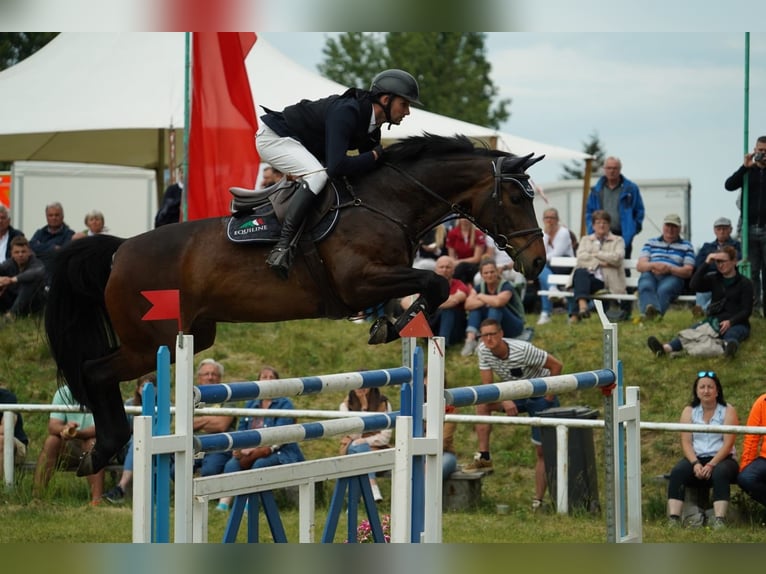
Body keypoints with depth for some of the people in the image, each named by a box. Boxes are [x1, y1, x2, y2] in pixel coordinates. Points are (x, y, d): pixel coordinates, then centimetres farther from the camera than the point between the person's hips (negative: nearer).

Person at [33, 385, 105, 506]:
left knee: (92, 443, -34)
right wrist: (64, 428, -35)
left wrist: (76, 433, -41)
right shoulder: (62, 393, -1)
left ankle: (97, 499, -40)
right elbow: (52, 426, -10)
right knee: (51, 441, -24)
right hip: (68, 448, 3)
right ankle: (37, 494, -28)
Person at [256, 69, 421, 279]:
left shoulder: (372, 129, 0)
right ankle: (282, 246, -34)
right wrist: (375, 155, -26)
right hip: (273, 137, -10)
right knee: (317, 174, -31)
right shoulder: (345, 113, -30)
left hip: (300, 146, 10)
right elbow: (336, 166, -38)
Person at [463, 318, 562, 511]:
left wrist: (549, 398, -18)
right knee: (482, 403, -14)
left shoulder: (523, 350, -31)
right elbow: (487, 385, -10)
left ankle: (538, 501, -1)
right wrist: (504, 401, -28)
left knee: (542, 450, -6)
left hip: (541, 396, -6)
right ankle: (483, 458, -11)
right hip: (516, 394, 6)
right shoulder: (484, 351, -15)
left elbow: (556, 365, -24)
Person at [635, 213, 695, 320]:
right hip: (650, 274, 1)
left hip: (673, 277, -1)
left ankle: (655, 315, -64)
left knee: (664, 289, -39)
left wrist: (669, 269, -12)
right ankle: (650, 310, -67)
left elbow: (688, 271, 7)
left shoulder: (686, 246, 20)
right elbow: (639, 266, 14)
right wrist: (653, 265, -11)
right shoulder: (650, 243, 28)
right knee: (645, 286, -37)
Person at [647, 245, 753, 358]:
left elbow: (747, 310, -5)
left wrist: (730, 322, -23)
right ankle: (666, 348, -59)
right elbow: (694, 285, -3)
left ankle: (729, 348, -81)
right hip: (714, 321, 3)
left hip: (736, 324, -3)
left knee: (731, 334, -41)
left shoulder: (745, 283, 3)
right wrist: (706, 263, -8)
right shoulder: (713, 279, 15)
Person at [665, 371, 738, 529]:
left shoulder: (728, 411, 2)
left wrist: (711, 465, -21)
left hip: (721, 458, -2)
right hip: (695, 458, 2)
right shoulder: (689, 411, 9)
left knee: (720, 473, -36)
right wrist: (695, 464, -19)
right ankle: (673, 520, -41)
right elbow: (686, 442, -1)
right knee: (677, 472, -29)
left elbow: (728, 443, -8)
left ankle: (719, 521, -47)